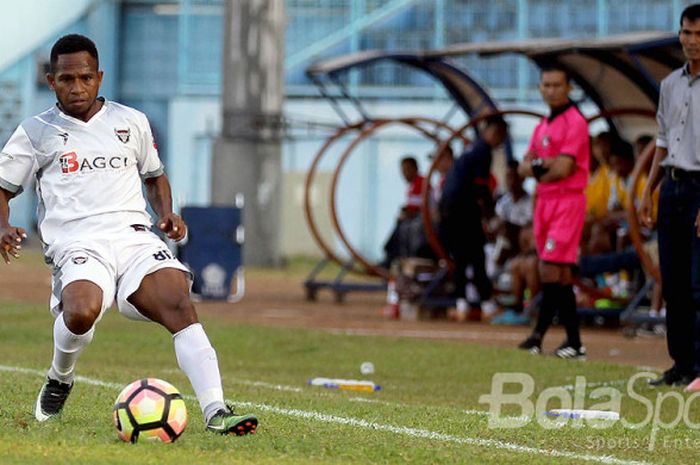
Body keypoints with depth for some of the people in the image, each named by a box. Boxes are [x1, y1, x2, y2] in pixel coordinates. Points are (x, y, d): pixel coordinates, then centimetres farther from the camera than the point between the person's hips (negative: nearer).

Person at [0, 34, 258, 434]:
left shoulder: (132, 122, 18)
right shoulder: (36, 132, 11)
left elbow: (154, 175, 32)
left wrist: (166, 213, 11)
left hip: (135, 236, 3)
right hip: (77, 245, -2)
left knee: (180, 305, -25)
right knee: (82, 311, -35)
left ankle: (216, 412, -32)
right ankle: (60, 379, -1)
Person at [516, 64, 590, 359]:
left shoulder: (574, 122, -9)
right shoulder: (543, 126, 18)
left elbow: (563, 168, -17)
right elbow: (524, 168, 13)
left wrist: (537, 169, 0)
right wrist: (543, 165, -8)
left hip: (567, 201, -9)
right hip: (544, 201, 9)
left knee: (551, 271, -12)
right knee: (559, 275, 6)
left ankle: (540, 334, -10)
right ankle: (573, 341, 7)